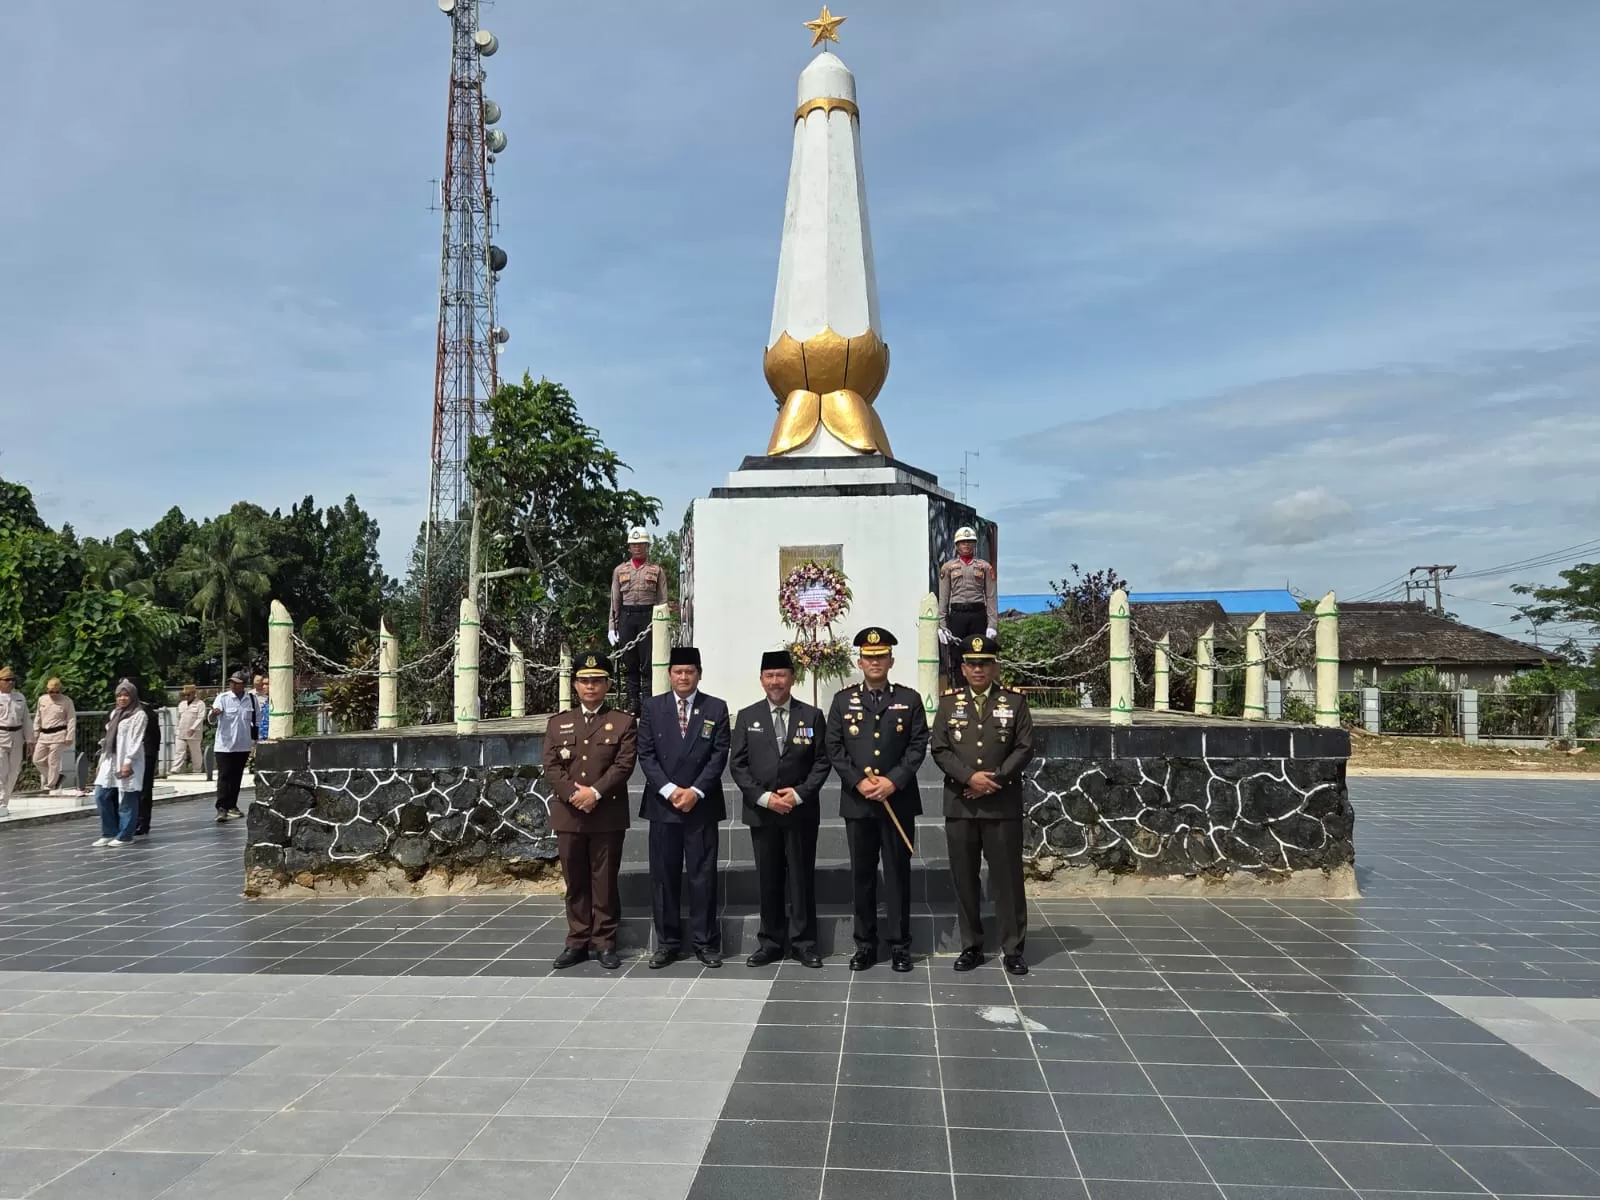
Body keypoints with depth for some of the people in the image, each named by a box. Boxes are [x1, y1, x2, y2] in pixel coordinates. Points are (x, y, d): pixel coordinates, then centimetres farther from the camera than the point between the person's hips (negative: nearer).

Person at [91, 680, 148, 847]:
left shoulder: (139, 715, -5)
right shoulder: (115, 713, 18)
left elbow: (136, 741, -12)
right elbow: (108, 738, 19)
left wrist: (128, 762, -19)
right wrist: (101, 761, 15)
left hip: (127, 762, -8)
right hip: (110, 761, 8)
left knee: (126, 799, -4)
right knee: (101, 796, 4)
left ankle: (125, 836, 3)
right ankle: (109, 833, 14)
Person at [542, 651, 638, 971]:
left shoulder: (623, 722, 3)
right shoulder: (558, 723, 12)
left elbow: (624, 765, -7)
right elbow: (551, 767, 2)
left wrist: (595, 792, -18)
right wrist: (574, 794, -13)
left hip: (608, 817, -2)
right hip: (568, 816, 3)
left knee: (605, 882, 3)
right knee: (575, 882, 9)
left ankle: (605, 942, 13)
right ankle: (577, 942, 18)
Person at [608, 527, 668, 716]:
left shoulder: (657, 570, 7)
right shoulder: (620, 570, 13)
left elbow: (662, 600, 5)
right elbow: (615, 601, 12)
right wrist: (612, 627, 6)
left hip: (648, 616, -2)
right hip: (626, 616, 2)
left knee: (648, 663, -4)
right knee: (629, 663, 3)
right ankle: (632, 704, 9)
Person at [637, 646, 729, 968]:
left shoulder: (716, 708, 3)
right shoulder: (652, 707, 5)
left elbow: (719, 755, -2)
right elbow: (646, 754, 0)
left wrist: (695, 791, -12)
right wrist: (669, 790, -11)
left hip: (702, 805, -1)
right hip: (662, 804, 1)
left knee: (703, 876, 2)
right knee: (663, 876, 5)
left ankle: (706, 942, 12)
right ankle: (668, 942, 15)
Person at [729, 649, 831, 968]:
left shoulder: (812, 716, 4)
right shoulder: (747, 717, 5)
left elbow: (822, 762, 0)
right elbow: (737, 764, 1)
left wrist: (799, 794, -12)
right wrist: (764, 797, -10)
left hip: (801, 810, -1)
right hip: (761, 811, 1)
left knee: (802, 878, 3)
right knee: (768, 879, 7)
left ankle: (804, 943, 12)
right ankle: (770, 943, 16)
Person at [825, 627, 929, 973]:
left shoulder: (909, 699, 5)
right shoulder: (843, 700, 7)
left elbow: (918, 746, -2)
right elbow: (833, 748, 1)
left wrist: (893, 781, -13)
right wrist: (859, 781, -11)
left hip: (898, 799, -1)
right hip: (857, 801, 1)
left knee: (898, 873, 4)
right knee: (862, 875, 7)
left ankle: (900, 945, 13)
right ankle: (865, 944, 16)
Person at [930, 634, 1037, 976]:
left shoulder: (1015, 701, 3)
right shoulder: (949, 702, 6)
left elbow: (1025, 748, -2)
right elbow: (939, 749, 0)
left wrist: (995, 779, -13)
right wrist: (969, 777, -14)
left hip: (1003, 805, -1)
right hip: (959, 805, 2)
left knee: (1007, 877, 3)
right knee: (965, 878, 7)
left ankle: (1013, 949, 14)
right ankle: (971, 946, 19)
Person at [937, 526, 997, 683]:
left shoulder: (985, 567, 9)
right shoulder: (947, 567, 10)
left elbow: (992, 597, 4)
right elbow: (943, 598, 7)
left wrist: (992, 624, -4)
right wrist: (942, 625, 0)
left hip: (978, 615, 0)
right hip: (957, 615, 0)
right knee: (956, 657, -1)